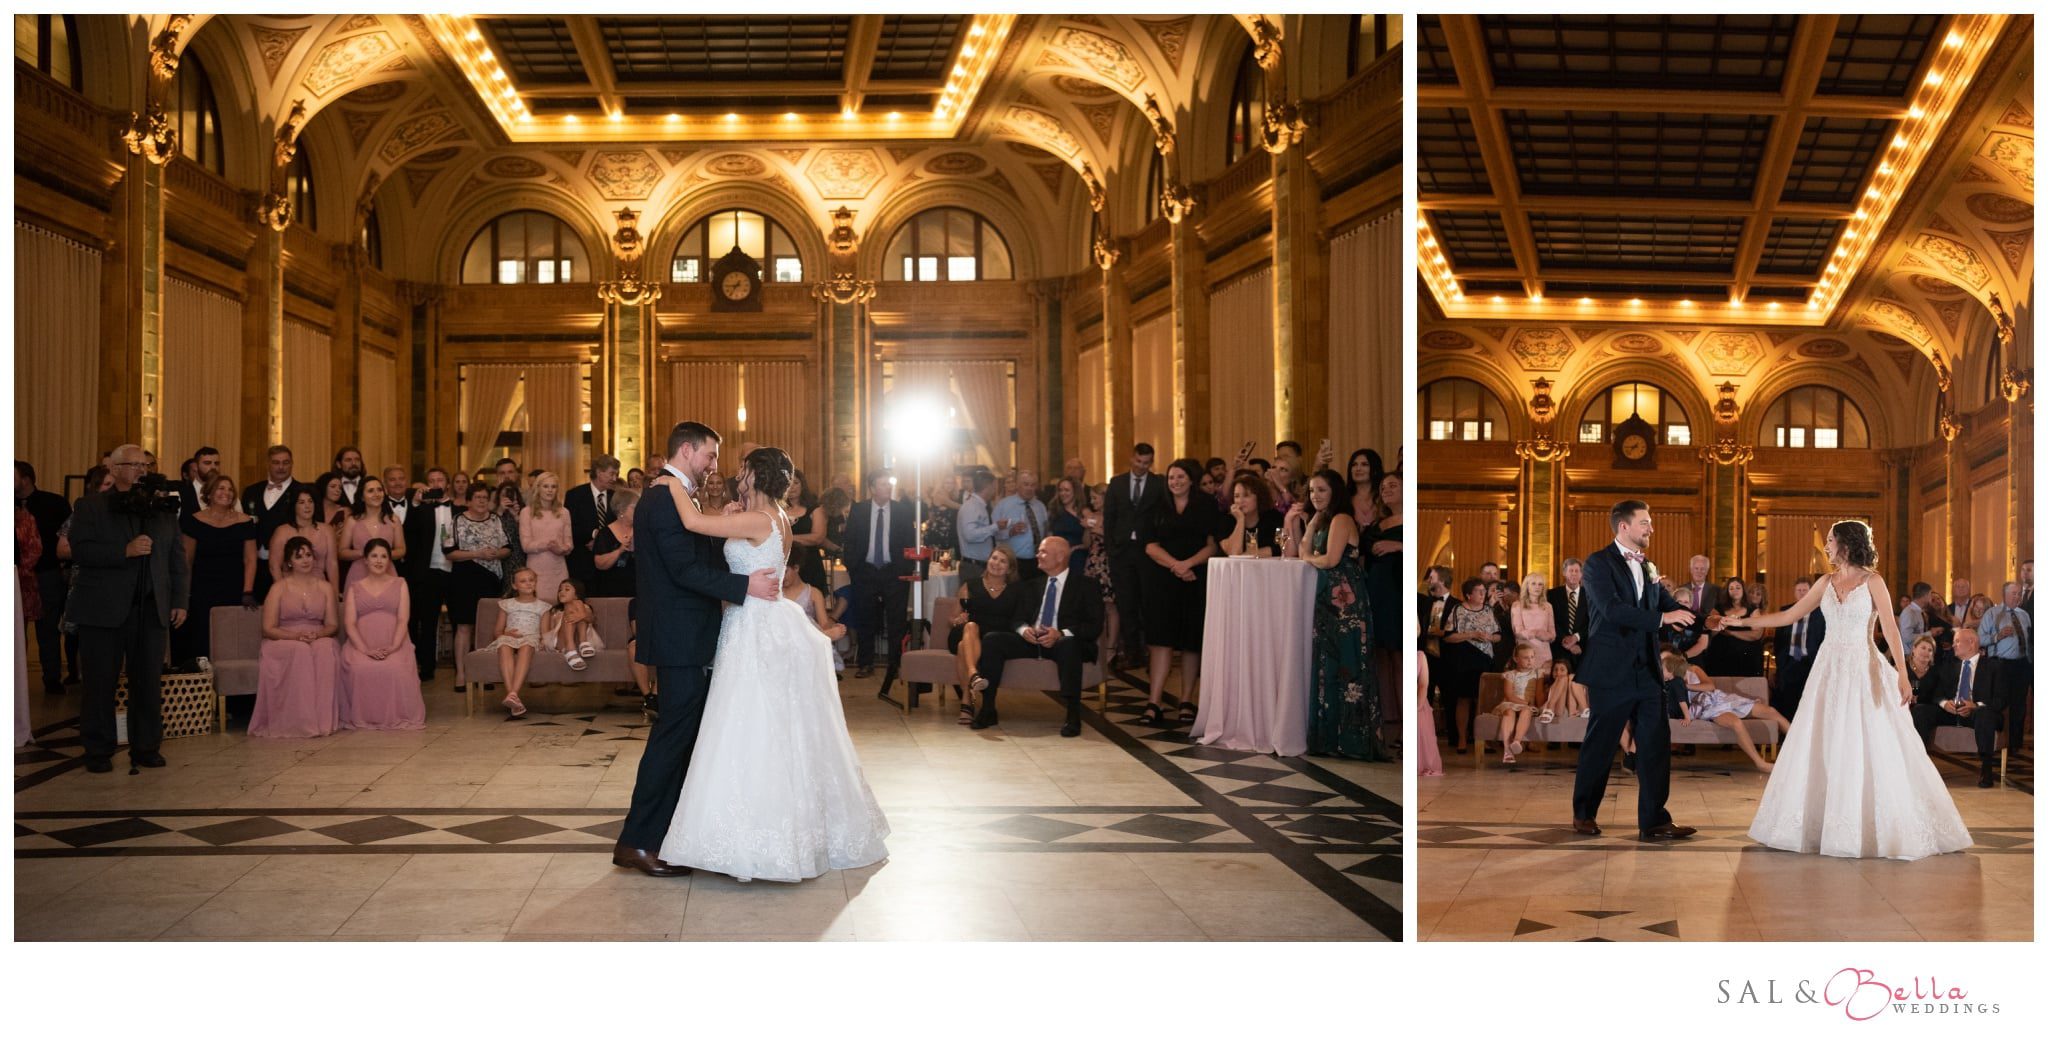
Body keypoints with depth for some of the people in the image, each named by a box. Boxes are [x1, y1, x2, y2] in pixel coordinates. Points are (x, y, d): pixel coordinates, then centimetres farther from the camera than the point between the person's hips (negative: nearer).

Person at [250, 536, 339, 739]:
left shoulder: (325, 587, 13)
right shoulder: (279, 588, 4)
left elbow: (332, 625, 9)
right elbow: (268, 629, -2)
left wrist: (318, 634, -15)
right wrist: (296, 635, -19)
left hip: (319, 640, 2)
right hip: (284, 642, -2)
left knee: (326, 649, -35)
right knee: (300, 651, -37)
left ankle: (324, 719, -36)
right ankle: (301, 721, -36)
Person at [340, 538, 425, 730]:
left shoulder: (399, 584, 16)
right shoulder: (355, 588, 17)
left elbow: (403, 619, 3)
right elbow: (349, 623, 4)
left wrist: (393, 647, -15)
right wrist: (365, 649, -14)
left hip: (394, 646, -1)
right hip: (362, 646, 1)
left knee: (395, 669, -35)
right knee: (360, 669, -34)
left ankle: (396, 717, -18)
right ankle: (362, 719, -18)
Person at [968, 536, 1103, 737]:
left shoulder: (1085, 586, 6)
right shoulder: (1032, 586, 23)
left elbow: (1095, 627, -5)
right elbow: (1016, 619, 17)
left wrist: (1061, 634, -21)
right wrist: (1024, 629, -9)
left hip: (1064, 641, -5)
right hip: (1031, 639, 5)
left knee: (1068, 644, -40)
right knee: (991, 638, -18)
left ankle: (1073, 716, -36)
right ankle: (988, 710, -18)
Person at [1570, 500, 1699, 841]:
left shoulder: (1647, 567, 15)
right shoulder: (1599, 564, -8)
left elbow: (1668, 604, 8)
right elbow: (1612, 609, -21)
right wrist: (1662, 618, -24)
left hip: (1647, 670, 6)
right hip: (1611, 671, -6)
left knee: (1656, 745, 2)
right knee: (1600, 745, 4)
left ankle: (1654, 820, 6)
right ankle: (1583, 814, 18)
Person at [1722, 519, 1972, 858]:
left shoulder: (1872, 581, -5)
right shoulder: (1828, 582, 10)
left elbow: (1890, 629, -11)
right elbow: (1788, 616, 13)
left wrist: (1902, 674, -20)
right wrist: (1742, 621, 10)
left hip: (1862, 670, -5)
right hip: (1829, 669, 5)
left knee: (1872, 749, -4)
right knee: (1821, 749, 5)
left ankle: (1887, 828, 6)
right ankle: (1820, 824, 13)